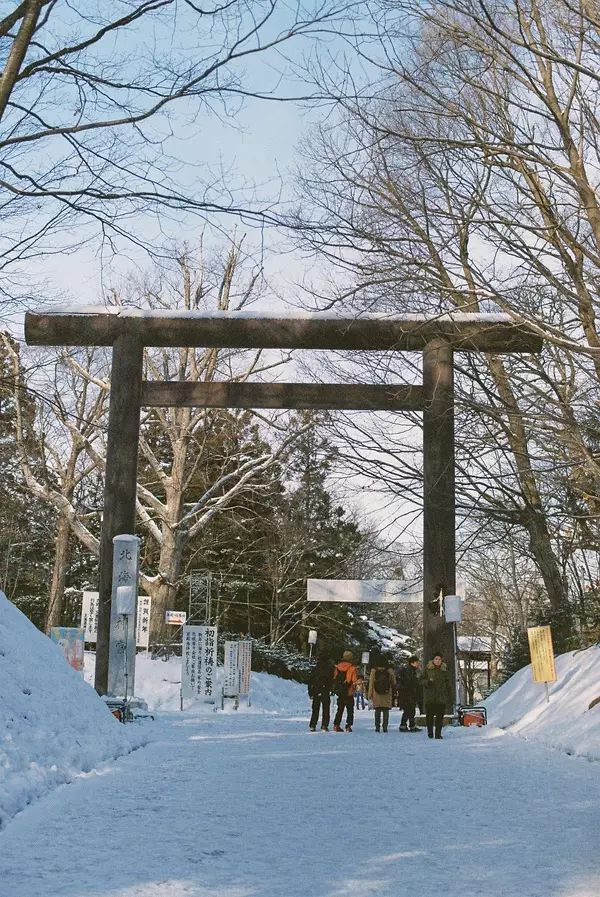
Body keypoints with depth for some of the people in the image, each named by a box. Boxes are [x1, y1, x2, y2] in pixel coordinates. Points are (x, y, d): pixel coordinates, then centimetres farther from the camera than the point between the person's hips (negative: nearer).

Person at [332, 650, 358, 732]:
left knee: (340, 709, 16)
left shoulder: (337, 667, 3)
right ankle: (348, 726, 0)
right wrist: (353, 690, 3)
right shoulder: (352, 668, -12)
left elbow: (334, 679, 8)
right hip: (349, 693, -4)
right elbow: (354, 682, -12)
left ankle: (336, 725, 10)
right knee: (350, 711, 6)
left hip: (340, 693, 4)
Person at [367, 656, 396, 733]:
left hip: (376, 694, 0)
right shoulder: (389, 670, 0)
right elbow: (394, 682, 6)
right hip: (387, 694, 0)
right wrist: (393, 692, 18)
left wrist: (370, 694, 4)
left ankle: (377, 727, 5)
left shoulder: (373, 670, -2)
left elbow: (371, 683, -1)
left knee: (377, 711, 8)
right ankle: (385, 727, -1)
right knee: (386, 711, 4)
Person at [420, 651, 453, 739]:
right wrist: (427, 682, -15)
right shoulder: (428, 669, 5)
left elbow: (448, 685, 11)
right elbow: (421, 679, 8)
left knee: (440, 716, -2)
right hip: (430, 697, -1)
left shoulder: (444, 670, 8)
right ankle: (430, 732, 15)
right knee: (429, 715, -1)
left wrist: (450, 698, 7)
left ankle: (438, 733, 6)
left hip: (441, 697, 1)